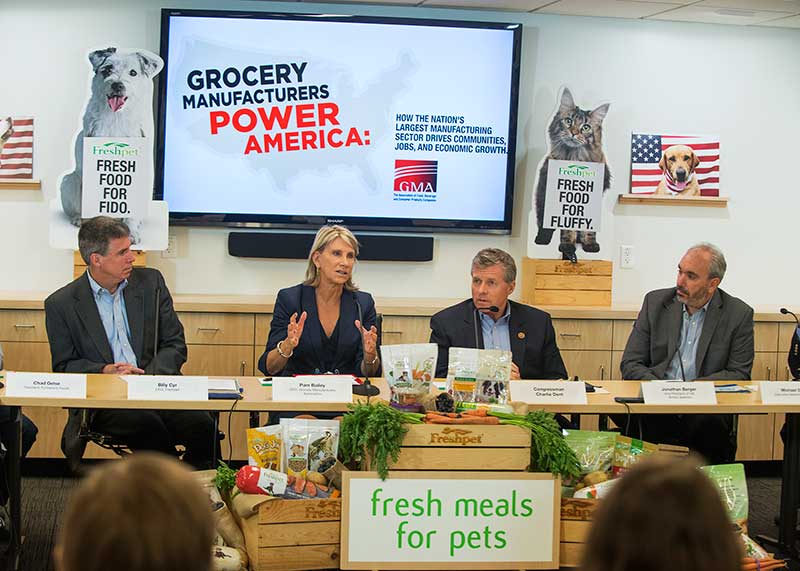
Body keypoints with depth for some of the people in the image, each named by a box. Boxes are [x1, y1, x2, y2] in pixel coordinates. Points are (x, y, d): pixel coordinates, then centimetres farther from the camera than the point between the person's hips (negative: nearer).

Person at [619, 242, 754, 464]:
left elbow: (739, 374, 2)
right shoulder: (655, 302, 11)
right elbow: (630, 364, 9)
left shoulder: (739, 314, 5)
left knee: (711, 424, -36)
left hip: (705, 408, -1)